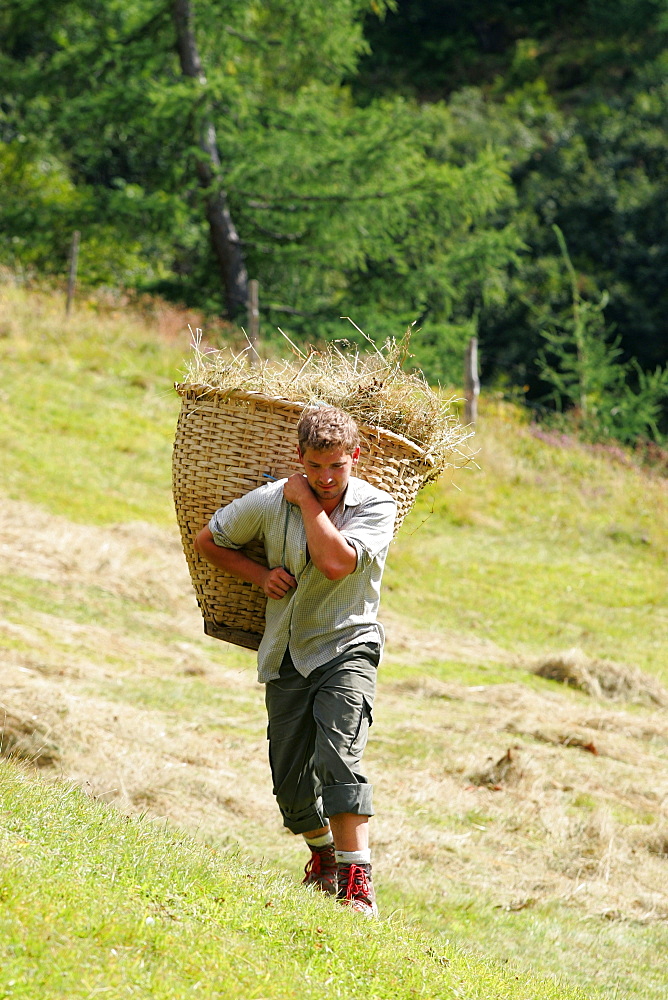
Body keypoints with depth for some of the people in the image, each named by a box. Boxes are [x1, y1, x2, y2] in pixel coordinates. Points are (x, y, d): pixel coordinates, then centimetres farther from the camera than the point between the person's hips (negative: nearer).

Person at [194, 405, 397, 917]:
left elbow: (336, 563, -30)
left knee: (338, 757, -25)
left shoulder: (376, 507, -14)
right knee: (290, 781, 8)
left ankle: (356, 880, -28)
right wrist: (259, 574, -5)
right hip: (287, 655, 4)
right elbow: (208, 540, 8)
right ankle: (323, 856, 38)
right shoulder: (270, 502, -7)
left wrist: (309, 501, -21)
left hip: (346, 647, -4)